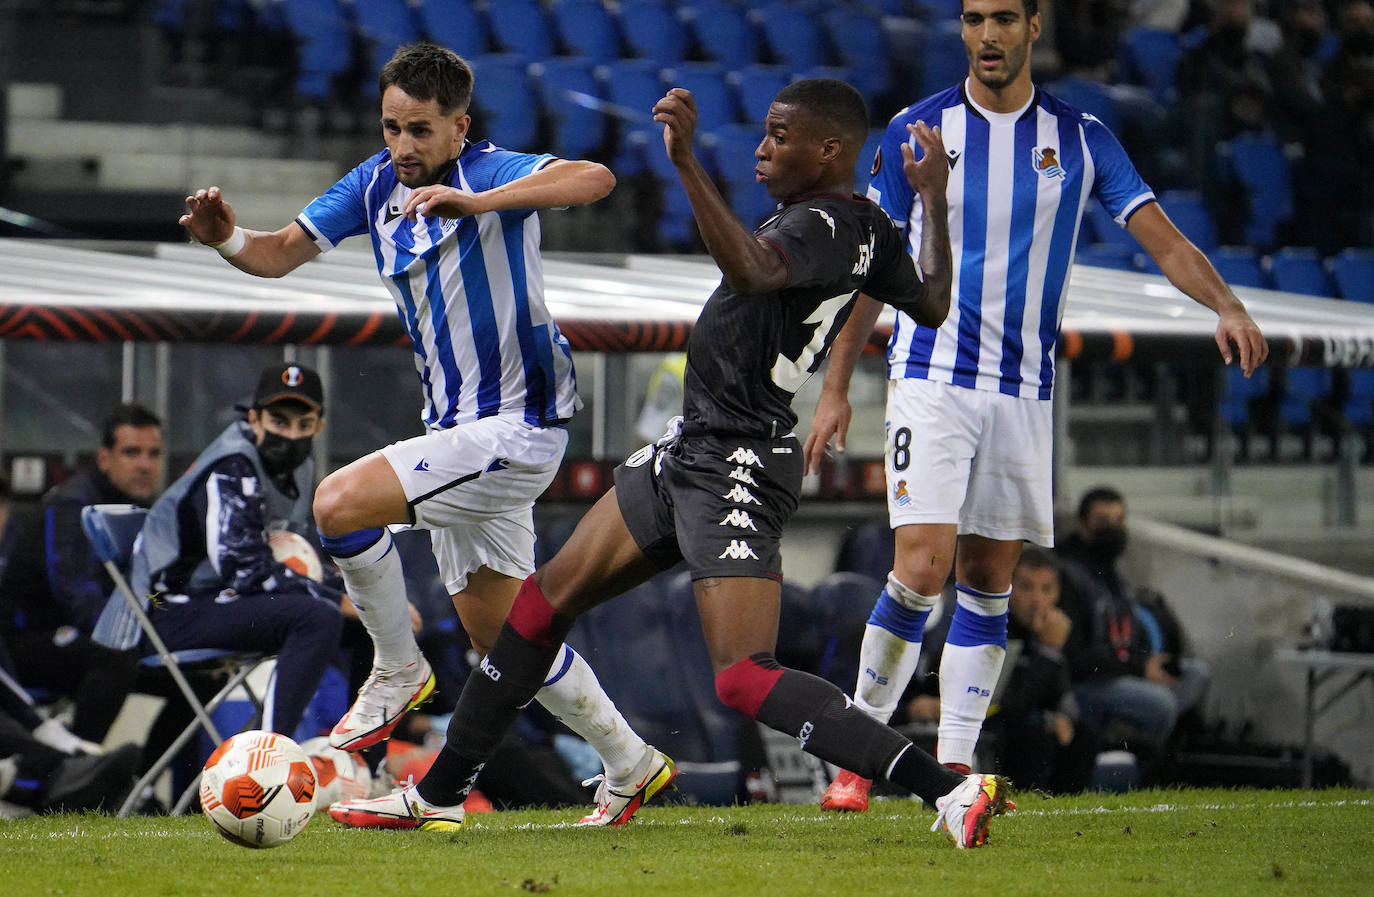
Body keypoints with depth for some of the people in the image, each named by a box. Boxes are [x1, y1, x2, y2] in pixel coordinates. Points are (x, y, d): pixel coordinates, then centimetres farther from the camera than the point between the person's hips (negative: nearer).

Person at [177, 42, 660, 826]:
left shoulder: (493, 172, -17)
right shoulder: (376, 186, 5)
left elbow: (594, 180, -35)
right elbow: (283, 253, 8)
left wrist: (476, 203, -46)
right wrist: (228, 239, -15)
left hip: (518, 425, -9)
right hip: (460, 433, 9)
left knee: (341, 502, -23)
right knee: (501, 639, 14)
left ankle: (398, 672, -4)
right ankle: (629, 764, 29)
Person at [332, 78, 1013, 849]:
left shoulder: (821, 226, -21)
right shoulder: (870, 229, 8)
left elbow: (752, 269, -43)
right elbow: (934, 304, 25)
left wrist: (688, 162, -46)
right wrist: (937, 201, 34)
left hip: (735, 467, -11)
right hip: (693, 447, 11)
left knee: (746, 678, -20)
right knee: (547, 602, 17)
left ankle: (952, 790, -22)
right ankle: (437, 796, 26)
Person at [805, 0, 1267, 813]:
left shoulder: (1079, 138, 4)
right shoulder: (917, 130, 1)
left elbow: (1160, 235, -1)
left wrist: (1225, 304, -20)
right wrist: (836, 387, 3)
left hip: (1024, 392, 3)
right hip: (930, 376, -3)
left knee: (989, 586, 4)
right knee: (921, 571, -15)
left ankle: (955, 765, 10)